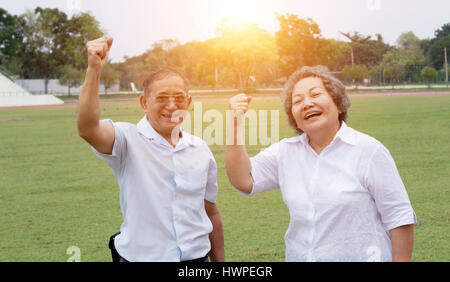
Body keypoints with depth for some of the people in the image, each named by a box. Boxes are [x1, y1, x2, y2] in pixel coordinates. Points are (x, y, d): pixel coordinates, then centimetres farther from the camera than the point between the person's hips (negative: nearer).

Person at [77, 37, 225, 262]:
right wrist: (94, 70, -39)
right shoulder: (128, 140, -9)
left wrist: (220, 260, 14)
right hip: (139, 257, -3)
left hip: (197, 256, 4)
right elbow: (88, 129, -30)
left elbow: (211, 212, 12)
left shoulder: (200, 149, 5)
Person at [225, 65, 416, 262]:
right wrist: (234, 124, -16)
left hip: (361, 256, -4)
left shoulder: (369, 150, -9)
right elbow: (244, 181, -10)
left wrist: (401, 259, -13)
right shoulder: (284, 152, 3)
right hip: (298, 256, 4)